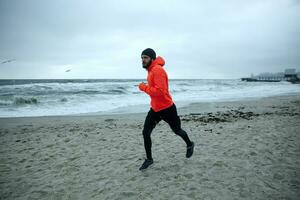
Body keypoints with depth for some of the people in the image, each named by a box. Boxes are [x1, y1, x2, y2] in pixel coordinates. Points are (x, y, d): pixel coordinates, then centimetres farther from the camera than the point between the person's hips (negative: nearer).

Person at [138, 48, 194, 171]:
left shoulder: (158, 70, -23)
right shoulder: (151, 70, 8)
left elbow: (159, 91, -31)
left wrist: (144, 87, -21)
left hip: (167, 108, -8)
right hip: (154, 109, 8)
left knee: (176, 130, 14)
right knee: (146, 133, 1)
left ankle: (190, 145, 43)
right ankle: (149, 159, 17)